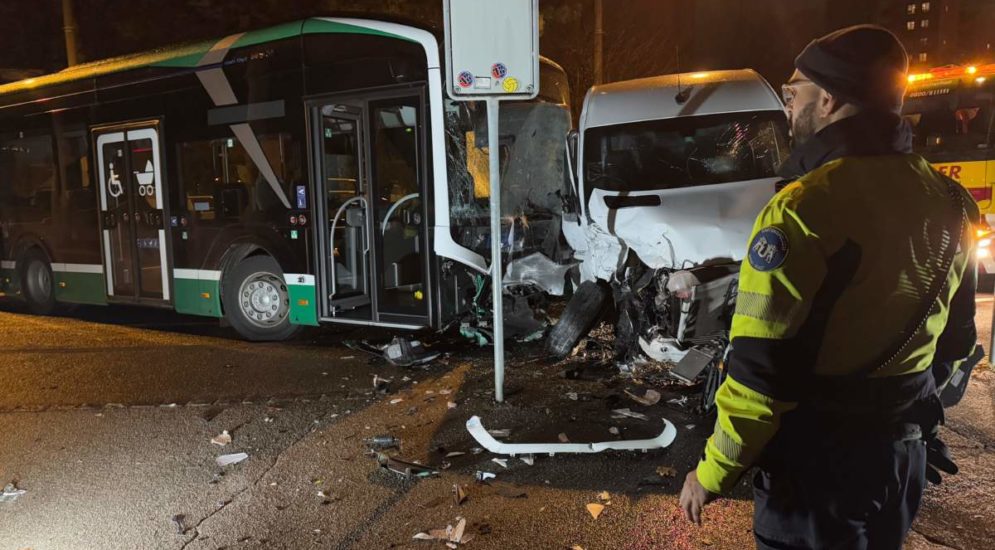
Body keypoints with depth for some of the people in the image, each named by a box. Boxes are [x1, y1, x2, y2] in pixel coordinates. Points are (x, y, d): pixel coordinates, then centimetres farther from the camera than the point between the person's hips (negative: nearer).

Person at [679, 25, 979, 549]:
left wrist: (713, 472, -14)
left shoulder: (805, 207, -25)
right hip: (905, 449, 7)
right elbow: (955, 339, 11)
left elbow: (761, 369, -25)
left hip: (820, 455, -7)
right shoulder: (951, 203, 0)